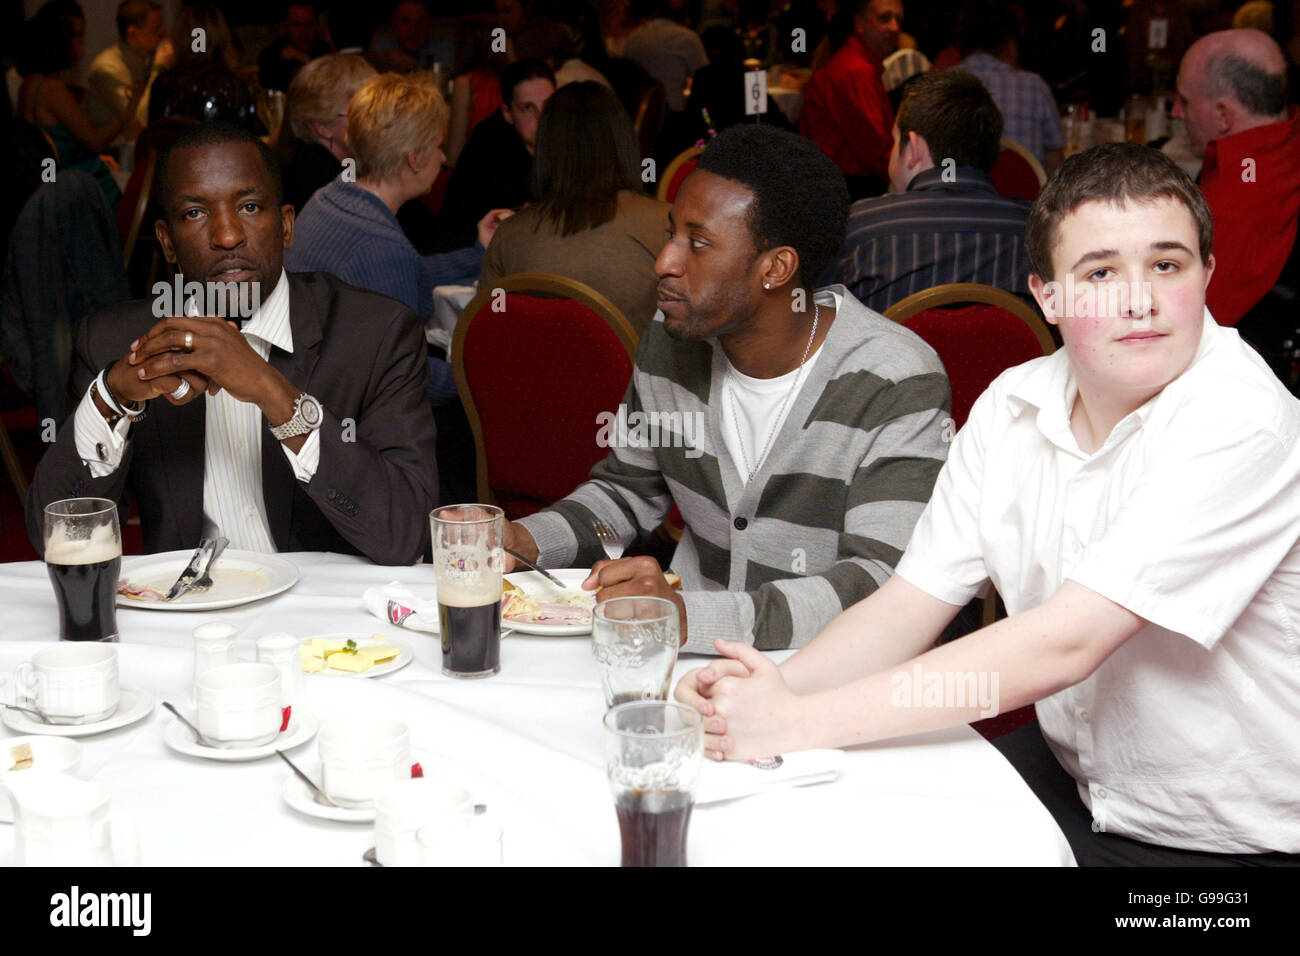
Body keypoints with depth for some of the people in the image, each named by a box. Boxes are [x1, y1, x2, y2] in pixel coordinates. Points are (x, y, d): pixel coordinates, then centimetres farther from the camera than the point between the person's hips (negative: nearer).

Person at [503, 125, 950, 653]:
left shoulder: (895, 384, -16)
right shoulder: (670, 339, 3)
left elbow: (885, 583, -24)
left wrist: (688, 616, -35)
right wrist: (527, 539, -2)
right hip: (692, 650, 5)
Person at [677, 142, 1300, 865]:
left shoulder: (1239, 422, -22)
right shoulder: (1013, 407, -1)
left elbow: (1062, 643, -28)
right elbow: (905, 611, -1)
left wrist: (802, 722, -29)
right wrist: (768, 692, -21)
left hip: (1235, 840, -6)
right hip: (1075, 781, 6)